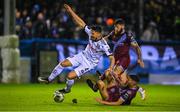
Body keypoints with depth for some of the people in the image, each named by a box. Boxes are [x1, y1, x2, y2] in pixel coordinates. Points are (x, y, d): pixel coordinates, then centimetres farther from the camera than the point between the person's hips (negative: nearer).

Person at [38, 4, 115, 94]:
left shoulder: (103, 45, -31)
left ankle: (67, 90, 22)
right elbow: (81, 23, -13)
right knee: (63, 63, 0)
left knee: (70, 76, -12)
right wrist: (71, 11, -17)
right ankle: (49, 79, 21)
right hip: (83, 55, 6)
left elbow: (112, 57, -30)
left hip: (90, 63, -6)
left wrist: (110, 68, -47)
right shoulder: (91, 32, -16)